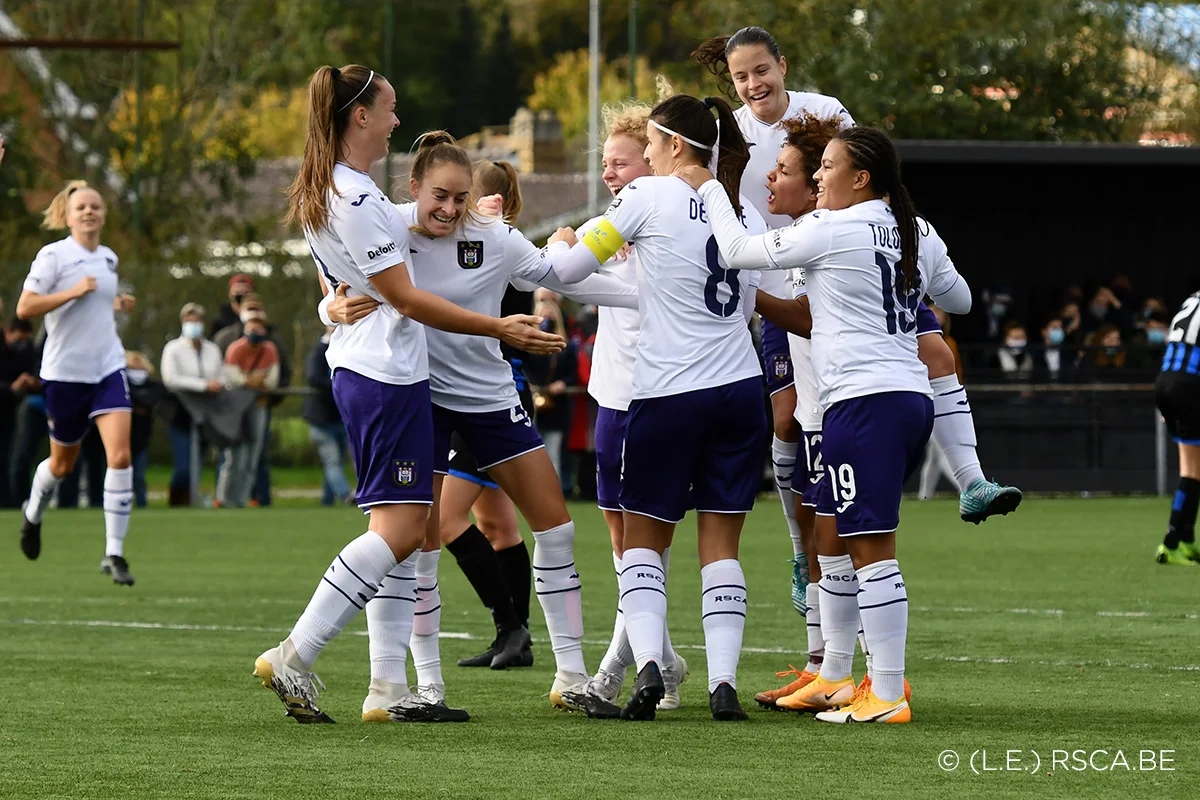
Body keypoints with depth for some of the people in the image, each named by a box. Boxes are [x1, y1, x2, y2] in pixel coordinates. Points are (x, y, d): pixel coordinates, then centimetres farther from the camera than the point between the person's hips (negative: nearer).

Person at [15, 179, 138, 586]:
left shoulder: (108, 258, 11)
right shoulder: (53, 256, -8)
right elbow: (24, 308, -15)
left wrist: (116, 305, 9)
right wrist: (73, 292, -22)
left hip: (108, 369, 4)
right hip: (65, 372, -4)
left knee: (120, 455, -14)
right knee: (62, 463, 11)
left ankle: (114, 553, -11)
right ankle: (33, 514, 45)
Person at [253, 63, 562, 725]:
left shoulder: (320, 194, 13)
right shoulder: (355, 198, -17)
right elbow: (405, 298, -15)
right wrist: (499, 329, -12)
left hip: (356, 370, 10)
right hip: (390, 377, -10)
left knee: (398, 530, 7)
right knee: (400, 529, -10)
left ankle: (387, 688, 4)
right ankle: (293, 658, -13)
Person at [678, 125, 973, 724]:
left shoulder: (831, 230, -9)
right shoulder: (917, 234, 12)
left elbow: (738, 251, -2)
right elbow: (959, 300, 26)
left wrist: (709, 188, 12)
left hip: (864, 400, -9)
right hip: (912, 398, 9)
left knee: (870, 548, -9)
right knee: (832, 538, 19)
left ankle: (888, 696, -12)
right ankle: (835, 678, 26)